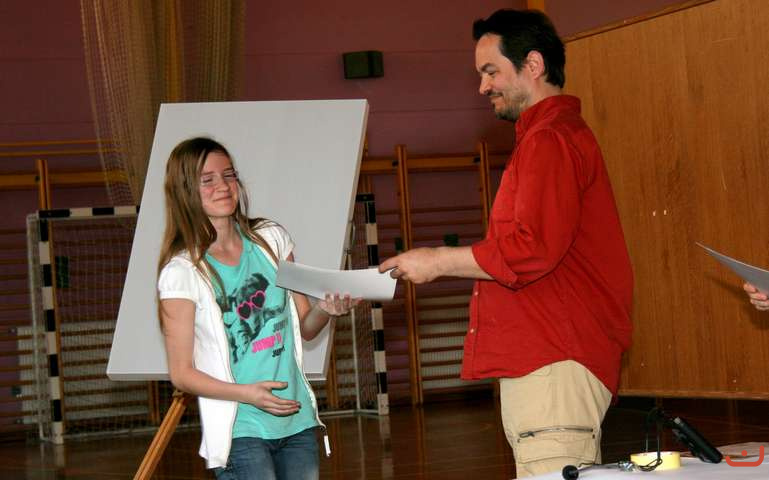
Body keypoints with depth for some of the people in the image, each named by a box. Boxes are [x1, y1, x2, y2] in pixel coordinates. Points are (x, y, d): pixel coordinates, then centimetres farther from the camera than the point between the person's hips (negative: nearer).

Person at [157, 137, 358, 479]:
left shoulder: (271, 239, 6)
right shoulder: (182, 271, -7)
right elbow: (182, 373, -6)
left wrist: (325, 310, -9)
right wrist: (246, 393, -20)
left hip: (297, 420, 5)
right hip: (239, 431, -5)